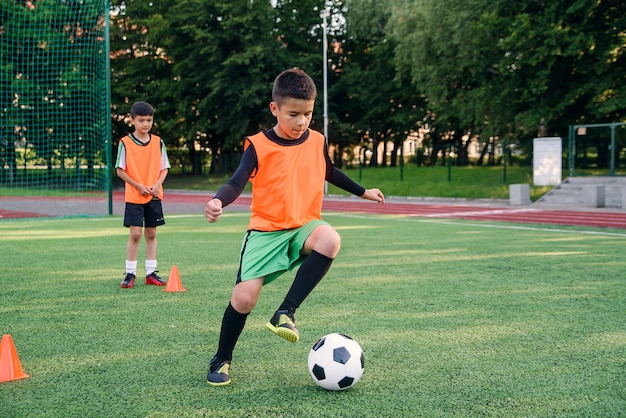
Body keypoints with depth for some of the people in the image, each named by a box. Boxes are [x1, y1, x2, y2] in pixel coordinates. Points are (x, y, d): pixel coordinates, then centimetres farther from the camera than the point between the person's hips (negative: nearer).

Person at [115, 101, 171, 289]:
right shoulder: (125, 143, -5)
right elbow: (120, 170, -5)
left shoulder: (158, 142, 4)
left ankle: (151, 272, 15)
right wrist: (139, 186, -13)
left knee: (151, 234, 8)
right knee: (135, 233, -5)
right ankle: (130, 273, 4)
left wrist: (156, 184, -10)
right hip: (133, 196, -3)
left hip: (154, 196, 3)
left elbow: (164, 168, 8)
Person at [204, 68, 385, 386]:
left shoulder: (317, 142, 5)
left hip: (305, 226, 3)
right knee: (244, 297, -15)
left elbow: (330, 173, 25)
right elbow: (236, 183, -16)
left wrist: (363, 192, 34)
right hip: (266, 230, -2)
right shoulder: (258, 146, -7)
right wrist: (218, 201, -38)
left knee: (330, 240, -34)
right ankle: (222, 360, 10)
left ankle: (286, 312, -26)